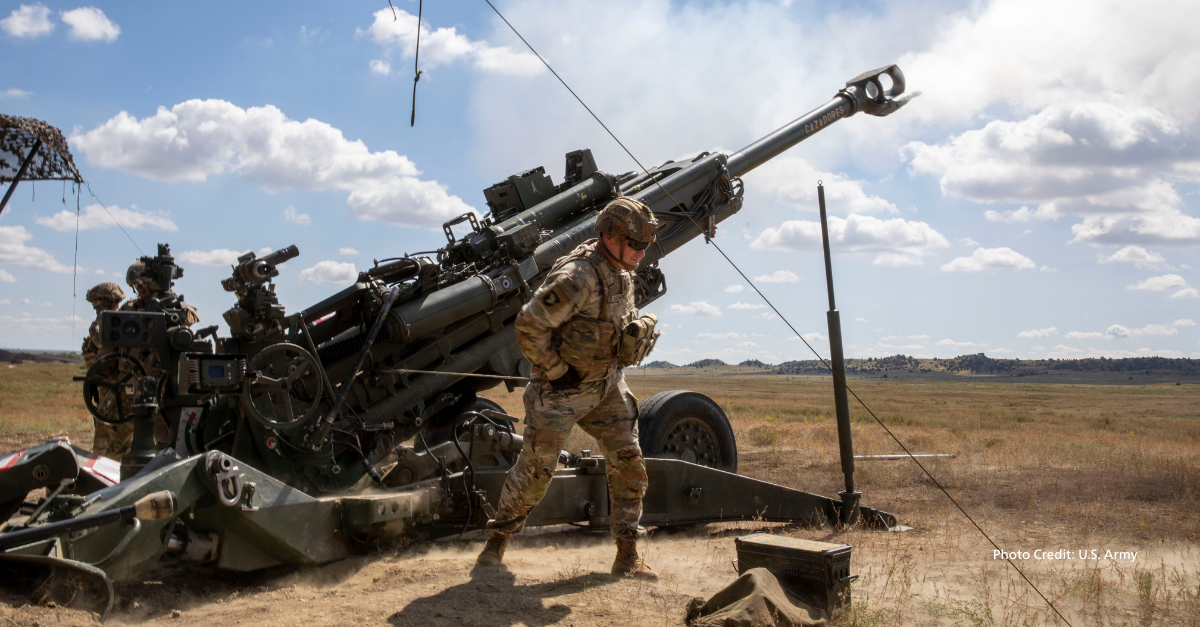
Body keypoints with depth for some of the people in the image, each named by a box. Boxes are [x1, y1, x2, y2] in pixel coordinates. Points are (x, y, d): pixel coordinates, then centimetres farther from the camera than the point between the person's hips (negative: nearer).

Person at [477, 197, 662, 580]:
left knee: (629, 463, 1)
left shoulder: (622, 274, 4)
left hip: (607, 384, 8)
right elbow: (529, 325, -27)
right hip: (563, 389, -8)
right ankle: (497, 540, 19)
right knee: (536, 468, -2)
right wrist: (556, 370, -20)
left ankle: (628, 556, 9)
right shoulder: (578, 278, -25)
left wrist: (639, 327, 8)